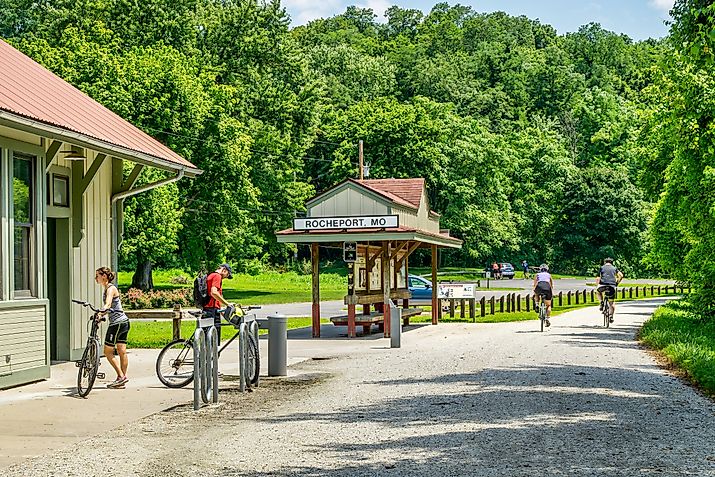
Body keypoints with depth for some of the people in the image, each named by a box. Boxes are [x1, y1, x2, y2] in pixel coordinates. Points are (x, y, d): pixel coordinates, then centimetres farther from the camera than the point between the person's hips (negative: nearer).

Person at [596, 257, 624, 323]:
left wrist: (597, 285, 20)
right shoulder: (614, 268, 20)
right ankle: (611, 316, 3)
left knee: (598, 291, 34)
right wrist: (617, 283, 21)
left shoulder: (601, 268, 17)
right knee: (612, 302, 15)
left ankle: (601, 303, 13)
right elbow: (621, 275, 6)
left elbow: (597, 279, 7)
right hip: (612, 287, 1)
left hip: (603, 285, -1)